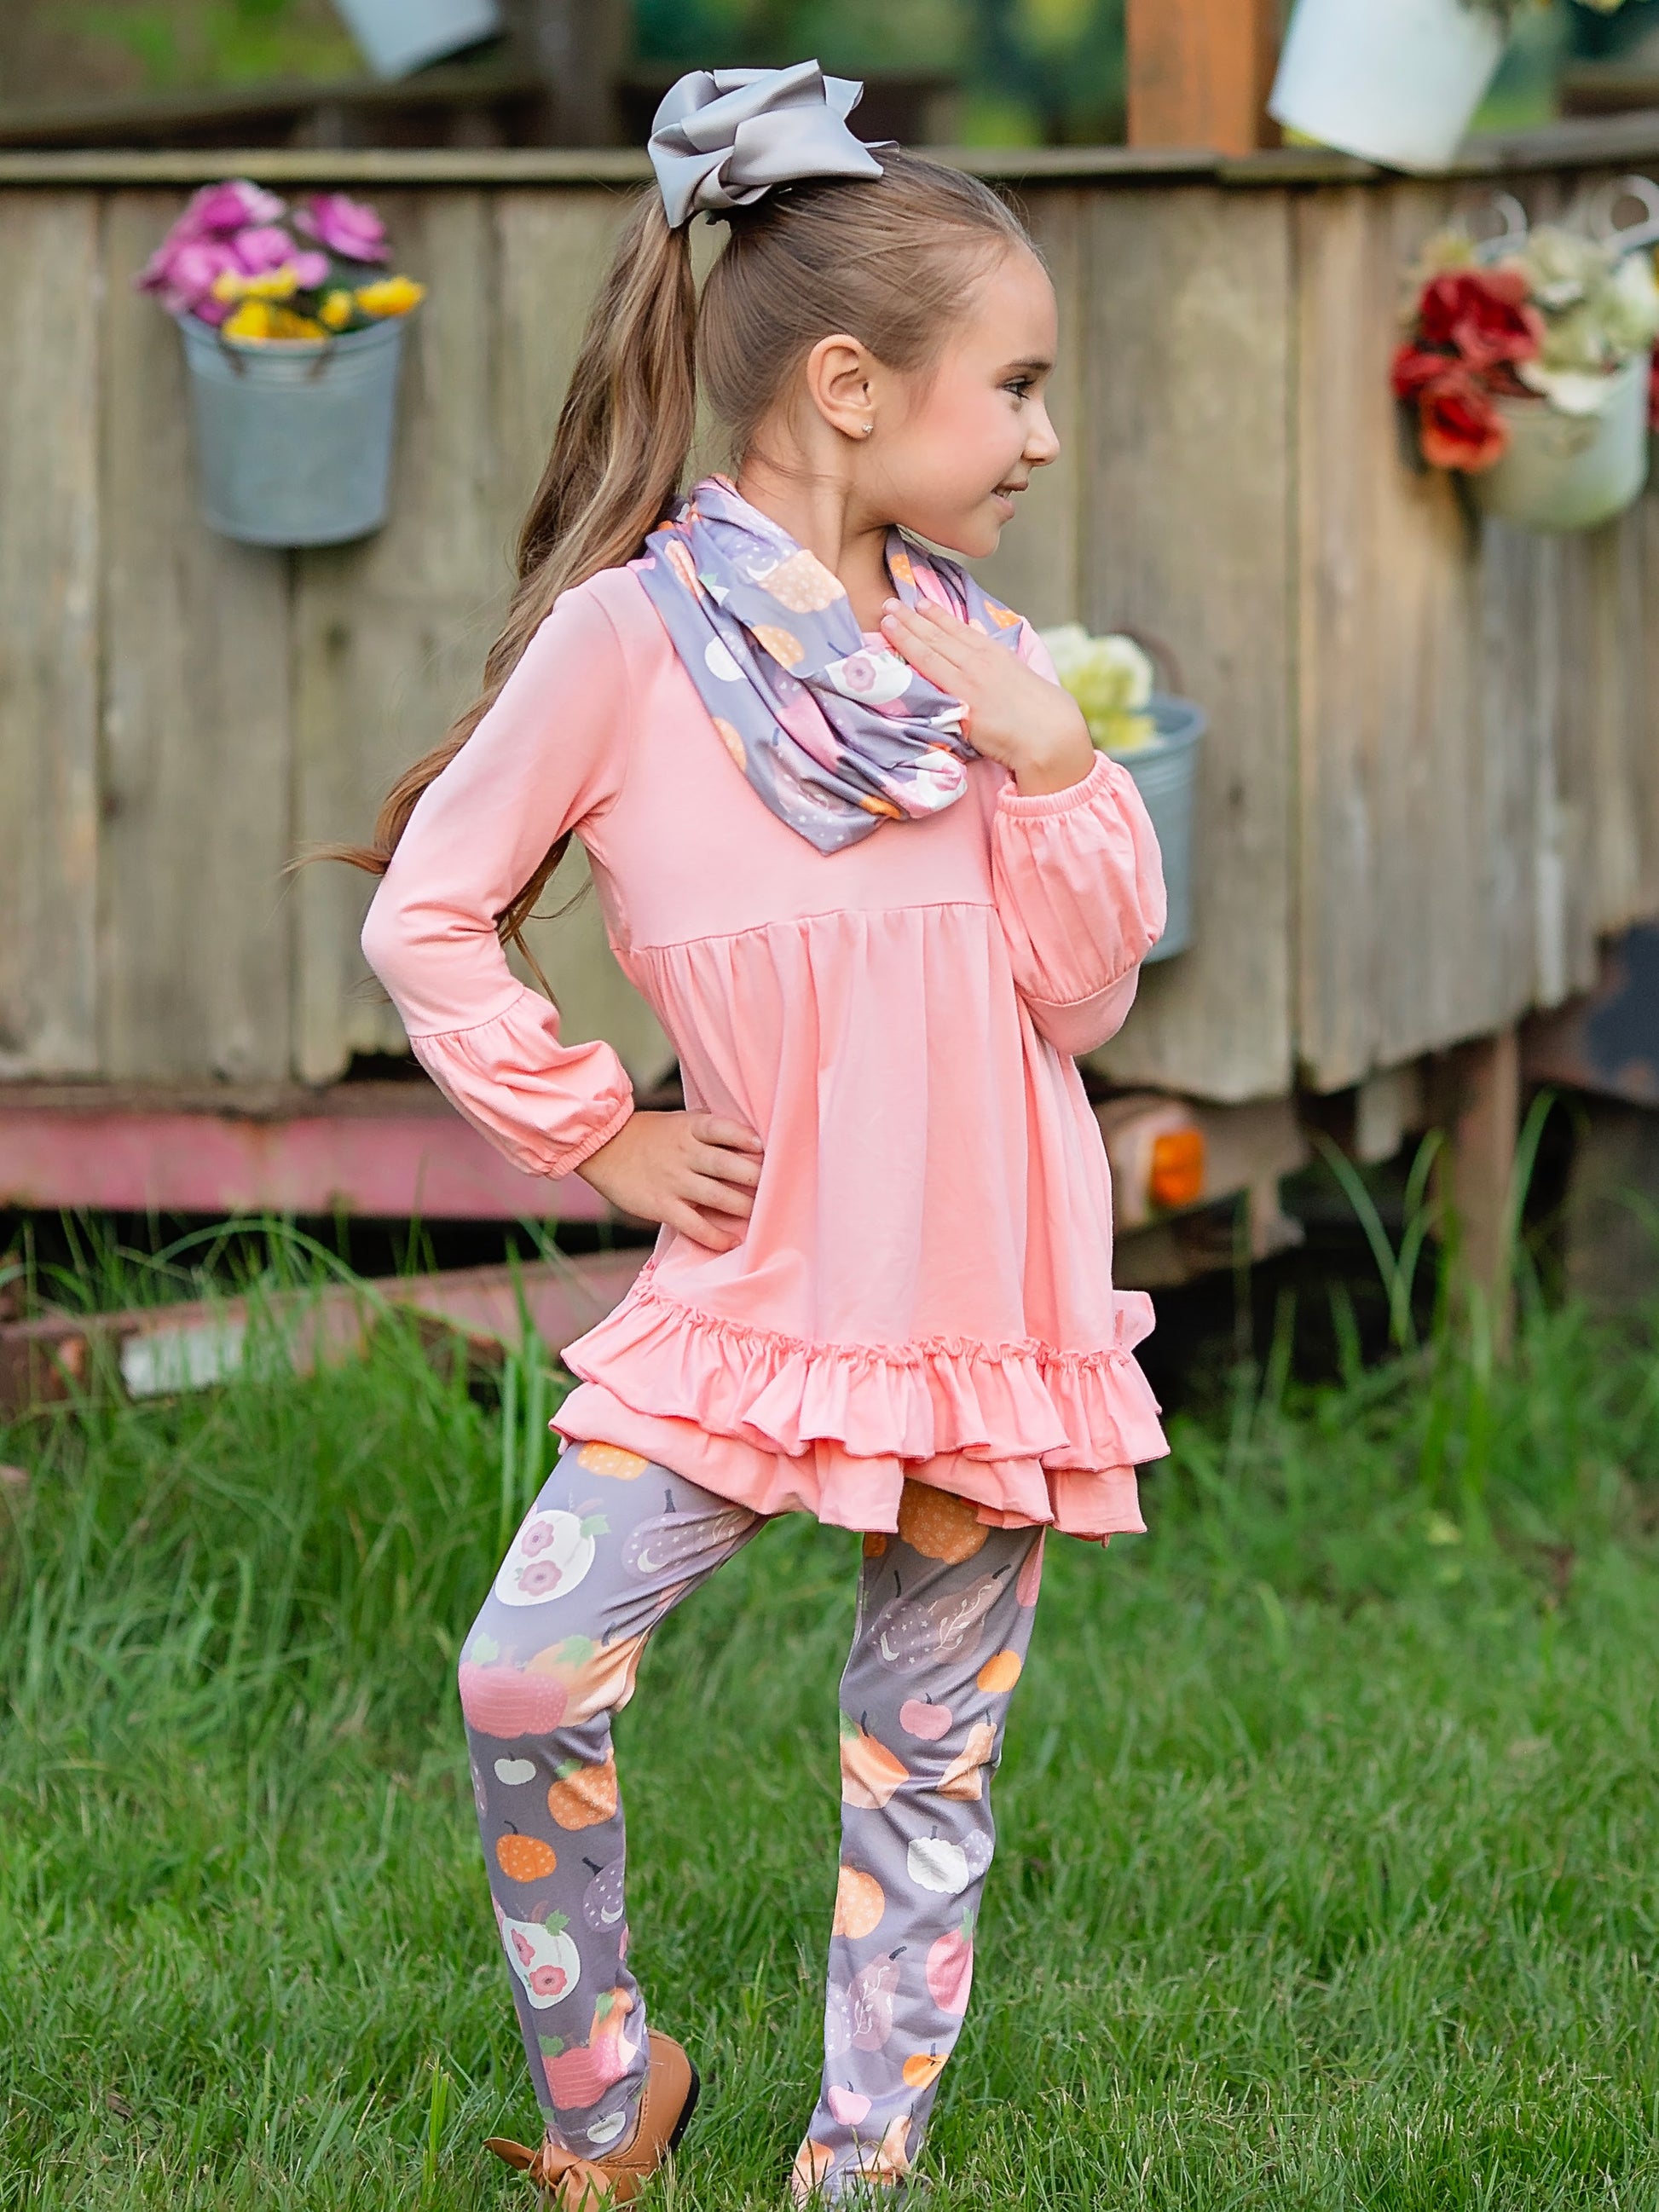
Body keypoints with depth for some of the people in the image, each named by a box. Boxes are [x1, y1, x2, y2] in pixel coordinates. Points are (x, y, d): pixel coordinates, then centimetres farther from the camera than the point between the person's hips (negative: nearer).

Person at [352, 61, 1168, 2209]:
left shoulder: (972, 648, 2)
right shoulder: (630, 636, -11)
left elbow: (1086, 993, 3)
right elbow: (426, 917, -4)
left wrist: (1052, 768, -11)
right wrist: (593, 1136, -4)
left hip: (991, 1294, 3)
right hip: (754, 1289, -3)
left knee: (926, 1758, 7)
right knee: (527, 1673, -13)